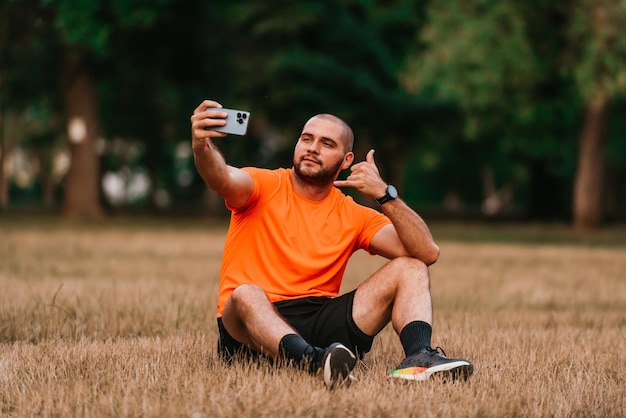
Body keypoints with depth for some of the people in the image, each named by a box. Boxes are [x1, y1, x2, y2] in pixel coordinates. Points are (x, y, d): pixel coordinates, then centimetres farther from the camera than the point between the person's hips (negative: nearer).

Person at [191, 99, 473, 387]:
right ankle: (318, 362, -62)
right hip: (254, 324, -3)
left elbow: (427, 253, -1)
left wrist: (384, 195, -10)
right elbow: (223, 179, -22)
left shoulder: (353, 216, 10)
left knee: (410, 268, -6)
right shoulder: (266, 187, 3)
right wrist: (202, 145, -45)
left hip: (321, 326, 3)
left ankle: (418, 357, -33)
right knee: (247, 295, -38)